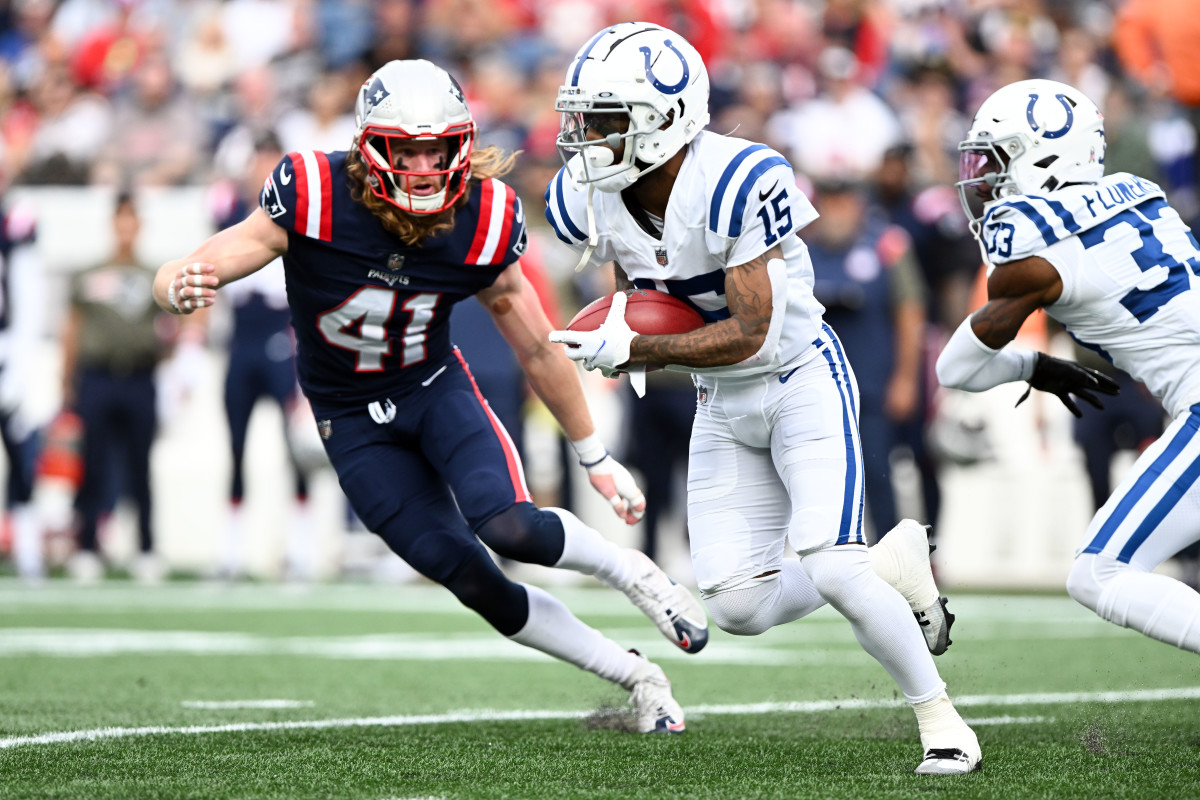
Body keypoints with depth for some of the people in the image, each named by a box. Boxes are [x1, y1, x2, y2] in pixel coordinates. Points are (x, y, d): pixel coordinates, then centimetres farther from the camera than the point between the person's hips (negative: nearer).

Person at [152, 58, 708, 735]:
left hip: (436, 387, 0)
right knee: (474, 582, -8)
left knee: (508, 526, -28)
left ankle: (632, 571, 3)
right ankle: (637, 677, 8)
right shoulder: (315, 201, -28)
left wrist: (595, 455, 5)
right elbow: (177, 278, -28)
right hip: (352, 420, 0)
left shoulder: (483, 224, -20)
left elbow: (539, 350, -4)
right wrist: (181, 286, -54)